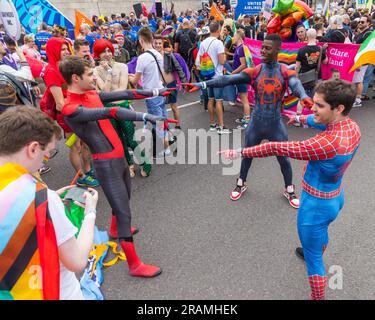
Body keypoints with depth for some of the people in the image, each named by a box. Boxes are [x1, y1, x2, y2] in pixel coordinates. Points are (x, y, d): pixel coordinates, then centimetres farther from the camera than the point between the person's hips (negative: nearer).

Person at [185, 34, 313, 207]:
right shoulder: (254, 71, -6)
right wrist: (201, 84, -26)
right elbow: (228, 79, -15)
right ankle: (241, 183, 41)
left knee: (283, 159, 11)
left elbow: (296, 84, -28)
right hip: (256, 123, 1)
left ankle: (289, 190, 35)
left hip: (276, 125, -1)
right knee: (247, 155, 15)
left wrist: (304, 96, -53)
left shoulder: (286, 72, -8)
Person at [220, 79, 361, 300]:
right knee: (322, 231, 38)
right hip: (336, 197, 9)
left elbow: (277, 149, -33)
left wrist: (240, 153, -24)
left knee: (313, 259, 12)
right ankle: (316, 254, 69)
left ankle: (318, 297, 34)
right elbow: (323, 122, 11)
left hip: (316, 205, -9)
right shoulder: (352, 126, -11)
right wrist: (301, 118, 28)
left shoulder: (328, 143, -37)